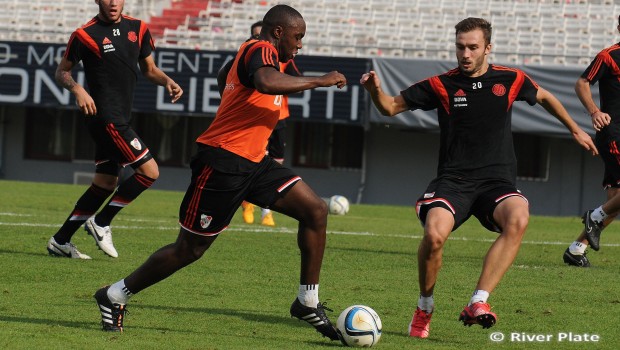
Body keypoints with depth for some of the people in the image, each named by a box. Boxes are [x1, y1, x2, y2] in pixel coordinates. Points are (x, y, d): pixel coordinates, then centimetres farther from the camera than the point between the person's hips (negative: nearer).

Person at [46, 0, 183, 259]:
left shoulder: (137, 29, 9)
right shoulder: (85, 34, -7)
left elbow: (149, 69, 20)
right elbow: (62, 71, 2)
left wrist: (167, 81, 0)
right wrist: (77, 89, -18)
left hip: (121, 119, 8)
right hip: (106, 118, -8)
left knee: (105, 183, 10)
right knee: (149, 171, -12)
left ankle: (60, 241, 17)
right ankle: (101, 223, -1)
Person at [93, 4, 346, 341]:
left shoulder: (250, 52, 16)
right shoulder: (261, 50, -14)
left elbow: (223, 77, 36)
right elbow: (266, 82, -38)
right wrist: (320, 81, -28)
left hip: (252, 162, 10)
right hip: (223, 163, -10)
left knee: (316, 210, -2)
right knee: (190, 249, -1)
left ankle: (308, 302, 4)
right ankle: (114, 296, 15)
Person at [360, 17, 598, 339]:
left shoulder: (510, 80, 5)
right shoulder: (441, 85, 2)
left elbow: (545, 98, 26)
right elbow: (391, 107, 8)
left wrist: (576, 131, 36)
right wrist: (375, 91, -14)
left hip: (497, 182, 1)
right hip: (453, 181, -1)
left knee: (518, 217, -35)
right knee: (434, 233, -32)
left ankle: (478, 303, -36)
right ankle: (424, 308, -4)